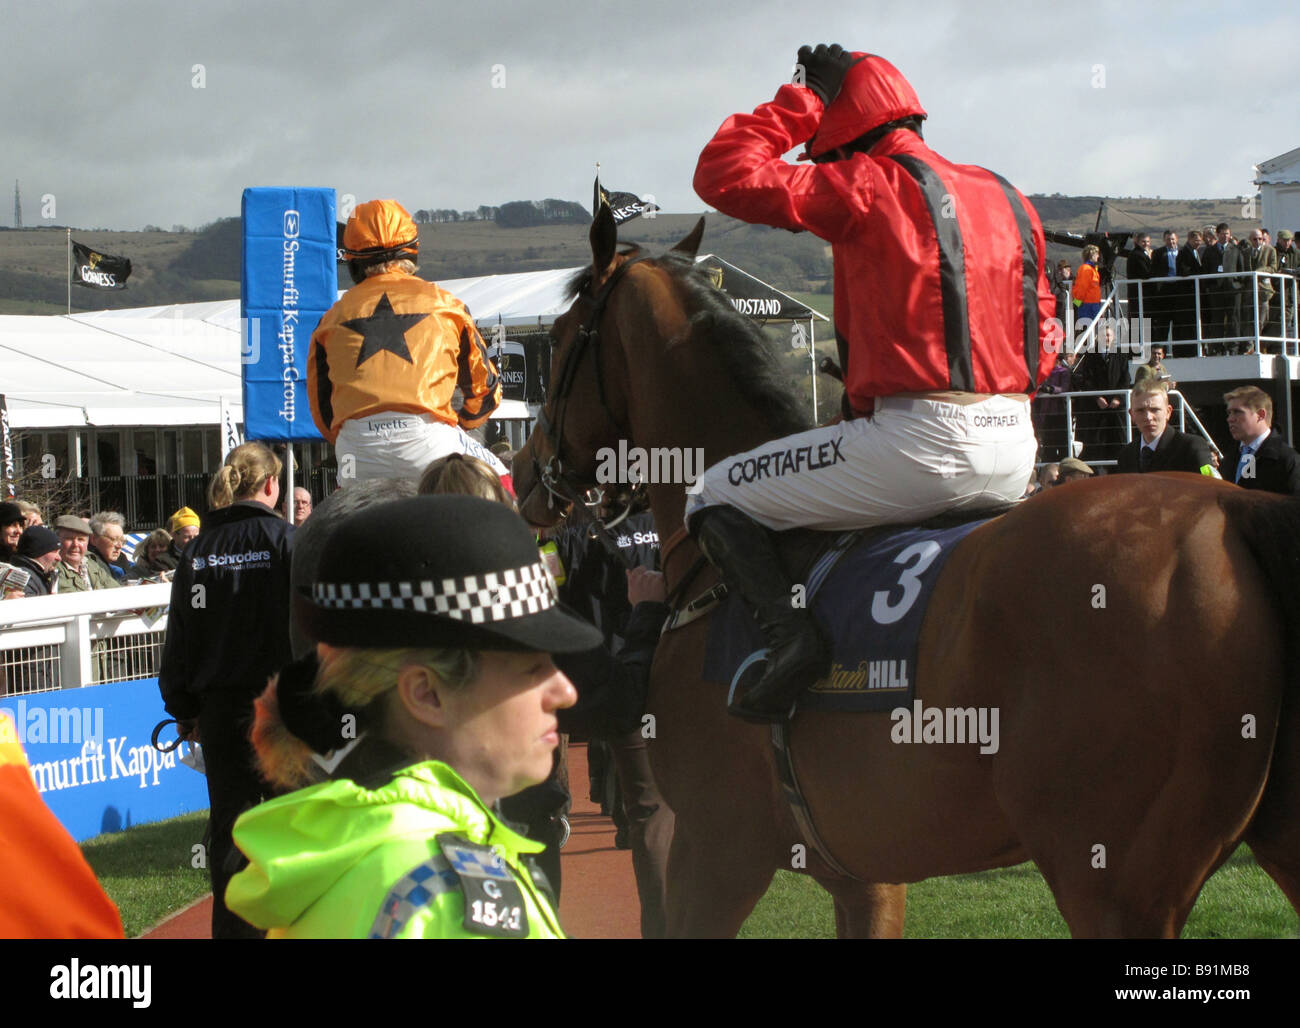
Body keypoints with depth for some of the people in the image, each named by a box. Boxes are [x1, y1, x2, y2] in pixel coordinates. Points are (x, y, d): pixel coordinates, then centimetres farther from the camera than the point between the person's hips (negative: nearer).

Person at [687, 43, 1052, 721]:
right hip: (1013, 451, 8)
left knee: (715, 497, 6)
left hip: (919, 439, -8)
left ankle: (791, 633, -15)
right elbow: (1040, 332, 20)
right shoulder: (1009, 199, 16)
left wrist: (800, 102, 4)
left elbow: (724, 175, -7)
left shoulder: (869, 185, -6)